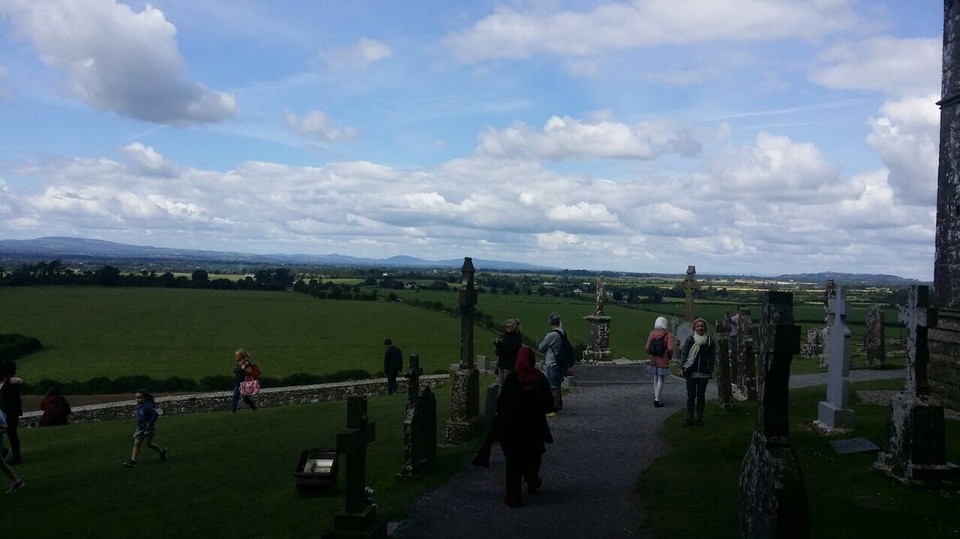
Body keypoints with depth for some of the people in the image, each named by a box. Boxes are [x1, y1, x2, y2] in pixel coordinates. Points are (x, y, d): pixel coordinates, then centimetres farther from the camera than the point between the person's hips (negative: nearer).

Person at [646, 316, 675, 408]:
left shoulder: (652, 334, -4)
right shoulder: (668, 335, -13)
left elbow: (647, 348, -7)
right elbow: (670, 349, -22)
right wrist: (669, 357, -3)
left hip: (654, 360, 4)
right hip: (663, 361, -4)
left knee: (656, 378, 20)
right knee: (661, 380, 3)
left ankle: (656, 396, 30)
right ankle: (657, 400, 5)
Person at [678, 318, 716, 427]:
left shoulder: (710, 341, 3)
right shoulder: (690, 340, -1)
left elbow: (713, 357, 9)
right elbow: (684, 355, 3)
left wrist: (711, 370, 3)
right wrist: (682, 368, -5)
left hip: (704, 373, 1)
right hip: (691, 373, -1)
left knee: (701, 396, 8)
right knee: (691, 396, 0)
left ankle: (699, 418, 18)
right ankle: (689, 419, 6)